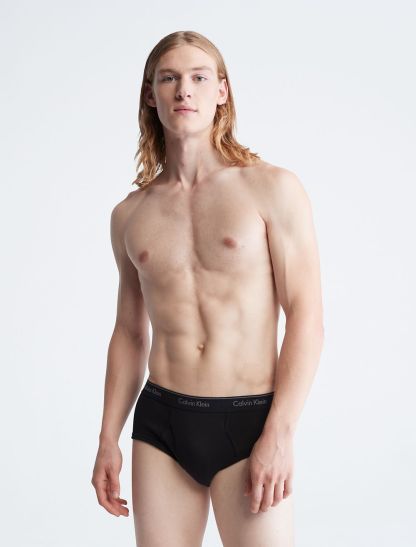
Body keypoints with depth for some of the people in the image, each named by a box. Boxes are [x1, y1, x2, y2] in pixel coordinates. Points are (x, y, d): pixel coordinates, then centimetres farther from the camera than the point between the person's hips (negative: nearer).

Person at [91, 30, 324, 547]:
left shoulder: (273, 188, -3)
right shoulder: (129, 215, 9)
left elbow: (306, 317, -7)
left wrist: (280, 434, -14)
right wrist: (108, 439, 13)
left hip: (249, 423, -3)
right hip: (159, 424, 3)